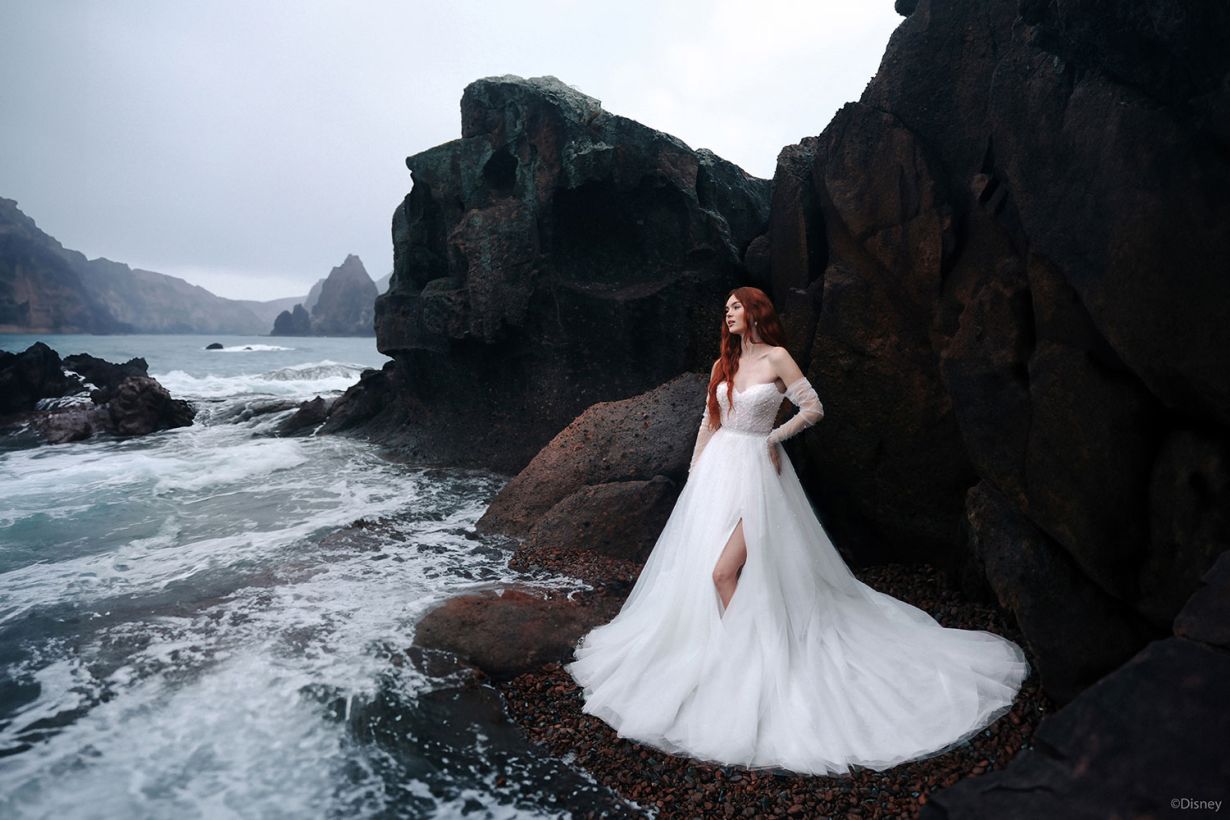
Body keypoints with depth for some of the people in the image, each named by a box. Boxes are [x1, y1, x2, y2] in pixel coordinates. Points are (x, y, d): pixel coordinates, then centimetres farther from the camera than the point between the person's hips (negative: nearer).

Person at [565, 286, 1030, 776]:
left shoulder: (777, 358, -5)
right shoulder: (723, 364, 13)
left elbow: (814, 409, -5)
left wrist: (773, 438, -2)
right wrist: (695, 472, 12)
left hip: (755, 470, -6)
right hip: (717, 468, 7)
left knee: (724, 571, -14)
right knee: (697, 566, 7)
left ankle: (742, 652, 3)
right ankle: (737, 644, 24)